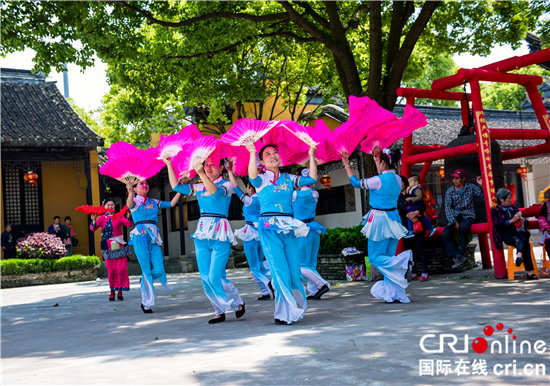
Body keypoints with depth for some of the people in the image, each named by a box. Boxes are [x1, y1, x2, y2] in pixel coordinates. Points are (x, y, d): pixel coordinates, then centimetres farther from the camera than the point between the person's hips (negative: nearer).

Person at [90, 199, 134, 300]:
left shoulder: (119, 216, 7)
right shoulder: (102, 218, 7)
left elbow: (129, 224, -6)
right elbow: (93, 228, -4)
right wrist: (94, 220, -22)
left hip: (119, 245, 0)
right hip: (108, 247, 0)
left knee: (122, 268, -5)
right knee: (111, 270, 0)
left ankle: (120, 291, 5)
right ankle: (112, 292, 13)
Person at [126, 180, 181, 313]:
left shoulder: (154, 202, 20)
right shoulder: (134, 202, 6)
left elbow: (172, 203, 14)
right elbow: (130, 204, -18)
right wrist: (130, 191, -39)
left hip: (153, 236, 4)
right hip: (140, 236, -4)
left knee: (159, 269, -7)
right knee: (146, 270, -6)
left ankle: (144, 282, 28)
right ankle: (146, 303, 3)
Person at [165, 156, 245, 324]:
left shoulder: (226, 185, 0)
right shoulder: (199, 187, 15)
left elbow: (216, 192, -23)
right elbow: (176, 186, 8)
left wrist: (201, 173, -35)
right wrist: (169, 165, 4)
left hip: (220, 234, -6)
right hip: (202, 234, 6)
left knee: (215, 277, -11)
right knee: (205, 278, 4)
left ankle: (238, 303, 11)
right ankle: (220, 311, 17)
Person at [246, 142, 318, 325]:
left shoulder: (288, 178, 17)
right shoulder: (261, 179, 6)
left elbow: (311, 179, 4)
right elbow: (252, 176, -19)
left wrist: (311, 156, 3)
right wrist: (252, 151, -23)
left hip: (289, 227, 4)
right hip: (269, 227, -4)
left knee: (294, 271, 0)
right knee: (280, 271, -9)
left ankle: (295, 309, 16)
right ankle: (283, 313, 0)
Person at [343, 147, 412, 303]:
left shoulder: (378, 180, -17)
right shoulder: (398, 180, 2)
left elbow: (356, 182, -2)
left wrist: (347, 165, 10)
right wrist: (377, 161, 30)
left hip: (380, 220, -7)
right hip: (393, 218, 7)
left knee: (375, 257, 5)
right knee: (388, 257, 12)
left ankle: (403, 261, -20)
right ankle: (394, 294, 12)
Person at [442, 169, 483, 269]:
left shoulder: (471, 188, 3)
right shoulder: (449, 192, 2)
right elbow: (448, 208, -5)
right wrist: (454, 221, -16)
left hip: (467, 215, -2)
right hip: (454, 216, 2)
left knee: (463, 227, -36)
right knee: (446, 234, -22)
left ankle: (462, 250, -13)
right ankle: (458, 256, -19)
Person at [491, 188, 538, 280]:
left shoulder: (514, 208, 26)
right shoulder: (495, 210, 10)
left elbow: (527, 223, 24)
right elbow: (496, 225, -7)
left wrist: (523, 220, -1)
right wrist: (511, 221, -14)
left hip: (519, 232, 4)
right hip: (507, 235, -4)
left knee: (523, 234, -38)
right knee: (525, 244, -34)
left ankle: (519, 255, -59)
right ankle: (529, 272, -43)